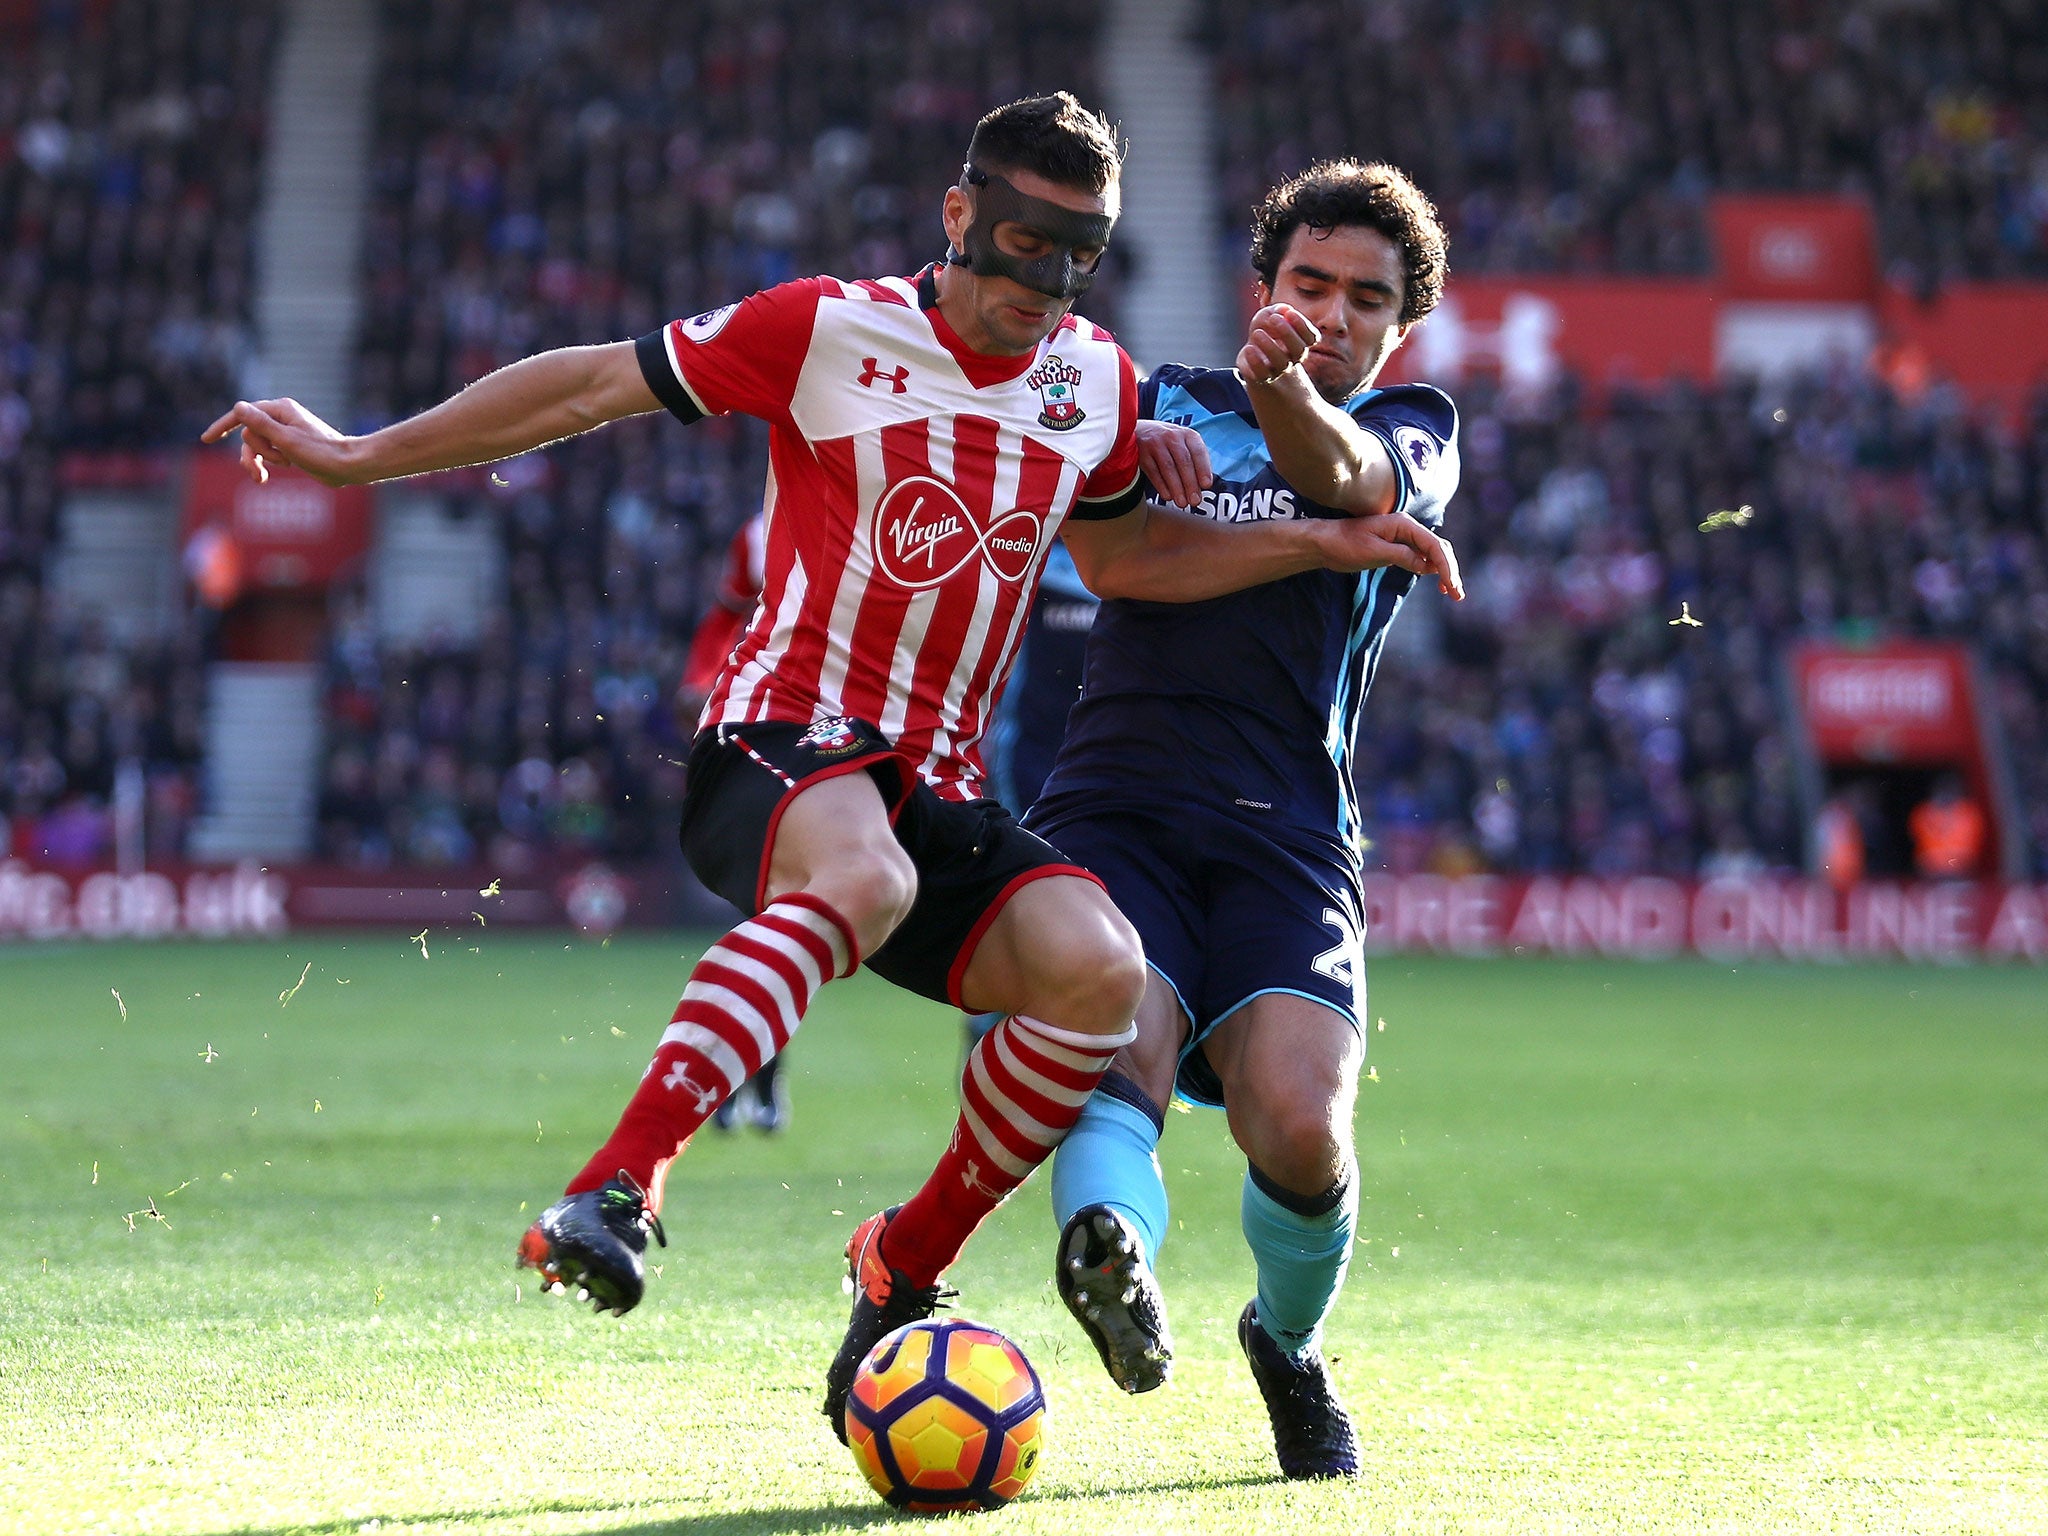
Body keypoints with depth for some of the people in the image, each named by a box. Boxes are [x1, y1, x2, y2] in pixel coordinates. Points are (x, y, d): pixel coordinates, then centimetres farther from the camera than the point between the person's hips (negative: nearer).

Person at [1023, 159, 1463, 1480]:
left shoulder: (1413, 430, 17)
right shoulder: (1168, 404, 24)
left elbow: (1349, 477, -8)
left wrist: (1283, 393, -30)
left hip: (1286, 834, -1)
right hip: (1114, 804, 1)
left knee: (1299, 1125, -18)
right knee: (1123, 1049, -28)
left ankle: (1289, 1341, 11)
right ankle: (1113, 1248, -56)